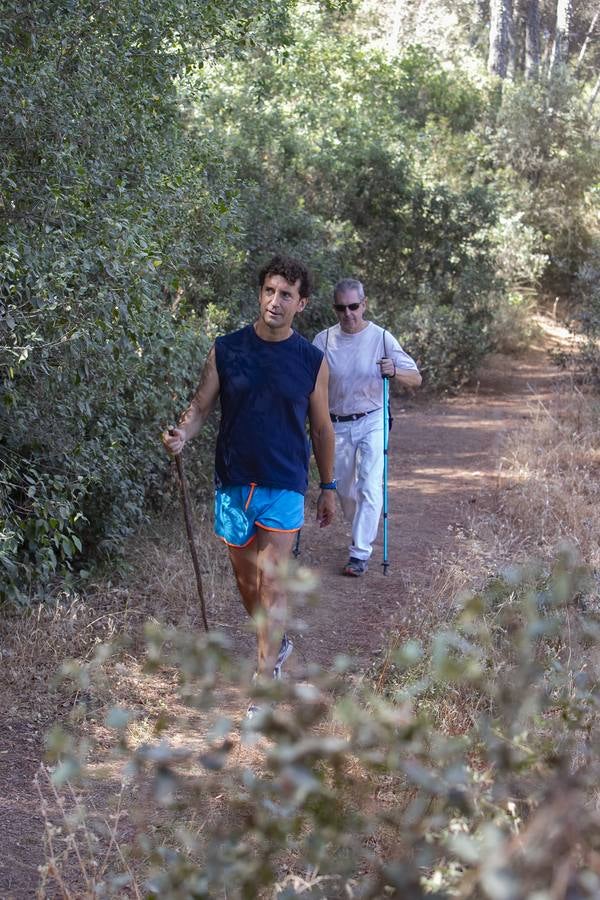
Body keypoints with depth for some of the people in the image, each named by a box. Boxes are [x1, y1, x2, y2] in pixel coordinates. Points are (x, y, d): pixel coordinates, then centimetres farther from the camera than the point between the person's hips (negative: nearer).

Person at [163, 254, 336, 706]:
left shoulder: (312, 360, -1)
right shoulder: (226, 351, -1)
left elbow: (322, 427, 7)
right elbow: (201, 404, 3)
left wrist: (328, 487, 11)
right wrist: (183, 433, -19)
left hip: (284, 487, -2)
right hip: (233, 483, 2)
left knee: (272, 583, -8)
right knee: (246, 577, 16)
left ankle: (266, 680, -6)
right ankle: (278, 642, 40)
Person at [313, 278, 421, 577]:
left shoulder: (381, 338, -9)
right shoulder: (323, 341, -3)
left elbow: (415, 379, -7)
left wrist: (395, 372, -28)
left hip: (372, 422, -3)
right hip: (337, 425, 3)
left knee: (370, 488, -11)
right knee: (344, 488, 15)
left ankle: (360, 553, -8)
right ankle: (362, 533, 41)